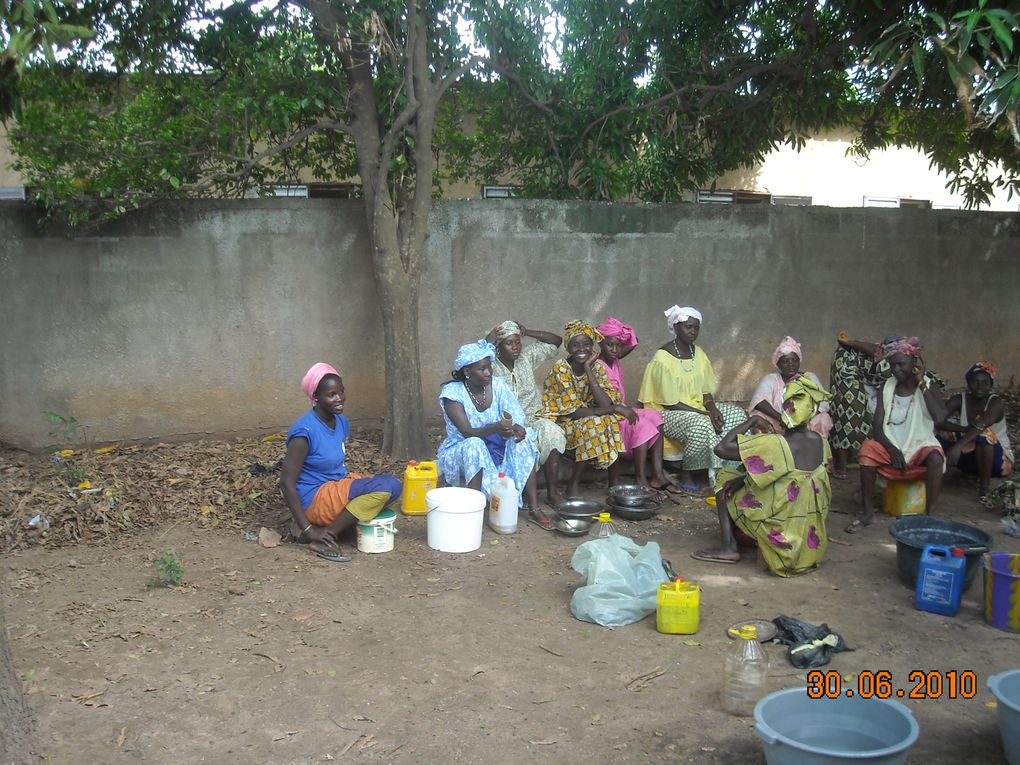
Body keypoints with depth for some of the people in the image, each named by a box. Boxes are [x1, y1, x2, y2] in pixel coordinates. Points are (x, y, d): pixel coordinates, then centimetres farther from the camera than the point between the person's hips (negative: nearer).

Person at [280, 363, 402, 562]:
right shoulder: (304, 431, -21)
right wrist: (307, 529, -20)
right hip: (315, 498, -9)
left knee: (394, 485, -5)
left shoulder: (342, 423, 4)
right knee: (383, 487, -22)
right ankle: (323, 539, -16)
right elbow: (286, 483, -20)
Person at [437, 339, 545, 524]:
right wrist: (496, 428, -46)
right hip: (460, 452, -4)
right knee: (475, 446, -37)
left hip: (495, 450, 5)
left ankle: (534, 508, -21)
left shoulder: (497, 386, -6)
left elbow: (516, 420, -10)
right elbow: (467, 432, -28)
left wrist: (517, 429, -36)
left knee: (524, 437, -20)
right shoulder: (452, 392, -18)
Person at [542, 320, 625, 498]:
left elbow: (606, 404, -20)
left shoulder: (597, 366, -5)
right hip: (562, 422, -5)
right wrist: (611, 409, -24)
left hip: (588, 422, 5)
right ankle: (574, 485, -19)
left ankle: (614, 483, -10)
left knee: (615, 420, -20)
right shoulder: (561, 369, -19)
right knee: (592, 424, -31)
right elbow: (573, 412, -23)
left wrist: (588, 369, -21)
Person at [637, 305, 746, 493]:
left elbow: (706, 391, 11)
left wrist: (713, 409, -12)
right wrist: (706, 414, -22)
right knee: (701, 425, -35)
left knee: (737, 414, -6)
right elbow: (670, 402, -18)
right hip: (669, 413, -8)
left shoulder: (698, 354, 7)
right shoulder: (663, 358, -16)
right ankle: (686, 477, -16)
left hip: (698, 408, 8)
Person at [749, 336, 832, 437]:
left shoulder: (810, 378, 10)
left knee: (823, 419, -27)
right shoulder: (770, 379, 6)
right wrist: (780, 418, -27)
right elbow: (758, 401, -13)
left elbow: (822, 404, -4)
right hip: (777, 428, -1)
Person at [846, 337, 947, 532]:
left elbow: (939, 417, -24)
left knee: (935, 458, -35)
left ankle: (929, 515, -25)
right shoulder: (887, 387, 2)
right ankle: (866, 512, -18)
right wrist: (891, 449, -20)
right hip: (890, 446, 2)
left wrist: (921, 383, -19)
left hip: (920, 446, -2)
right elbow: (877, 427, -2)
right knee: (868, 451, -28)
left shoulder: (927, 386, -4)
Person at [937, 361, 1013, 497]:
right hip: (971, 458, 4)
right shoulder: (959, 400, -9)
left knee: (984, 433, -35)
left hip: (998, 460, -4)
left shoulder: (996, 403, -19)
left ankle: (984, 486, -25)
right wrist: (964, 429, -42)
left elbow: (980, 426, -39)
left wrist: (958, 446, -54)